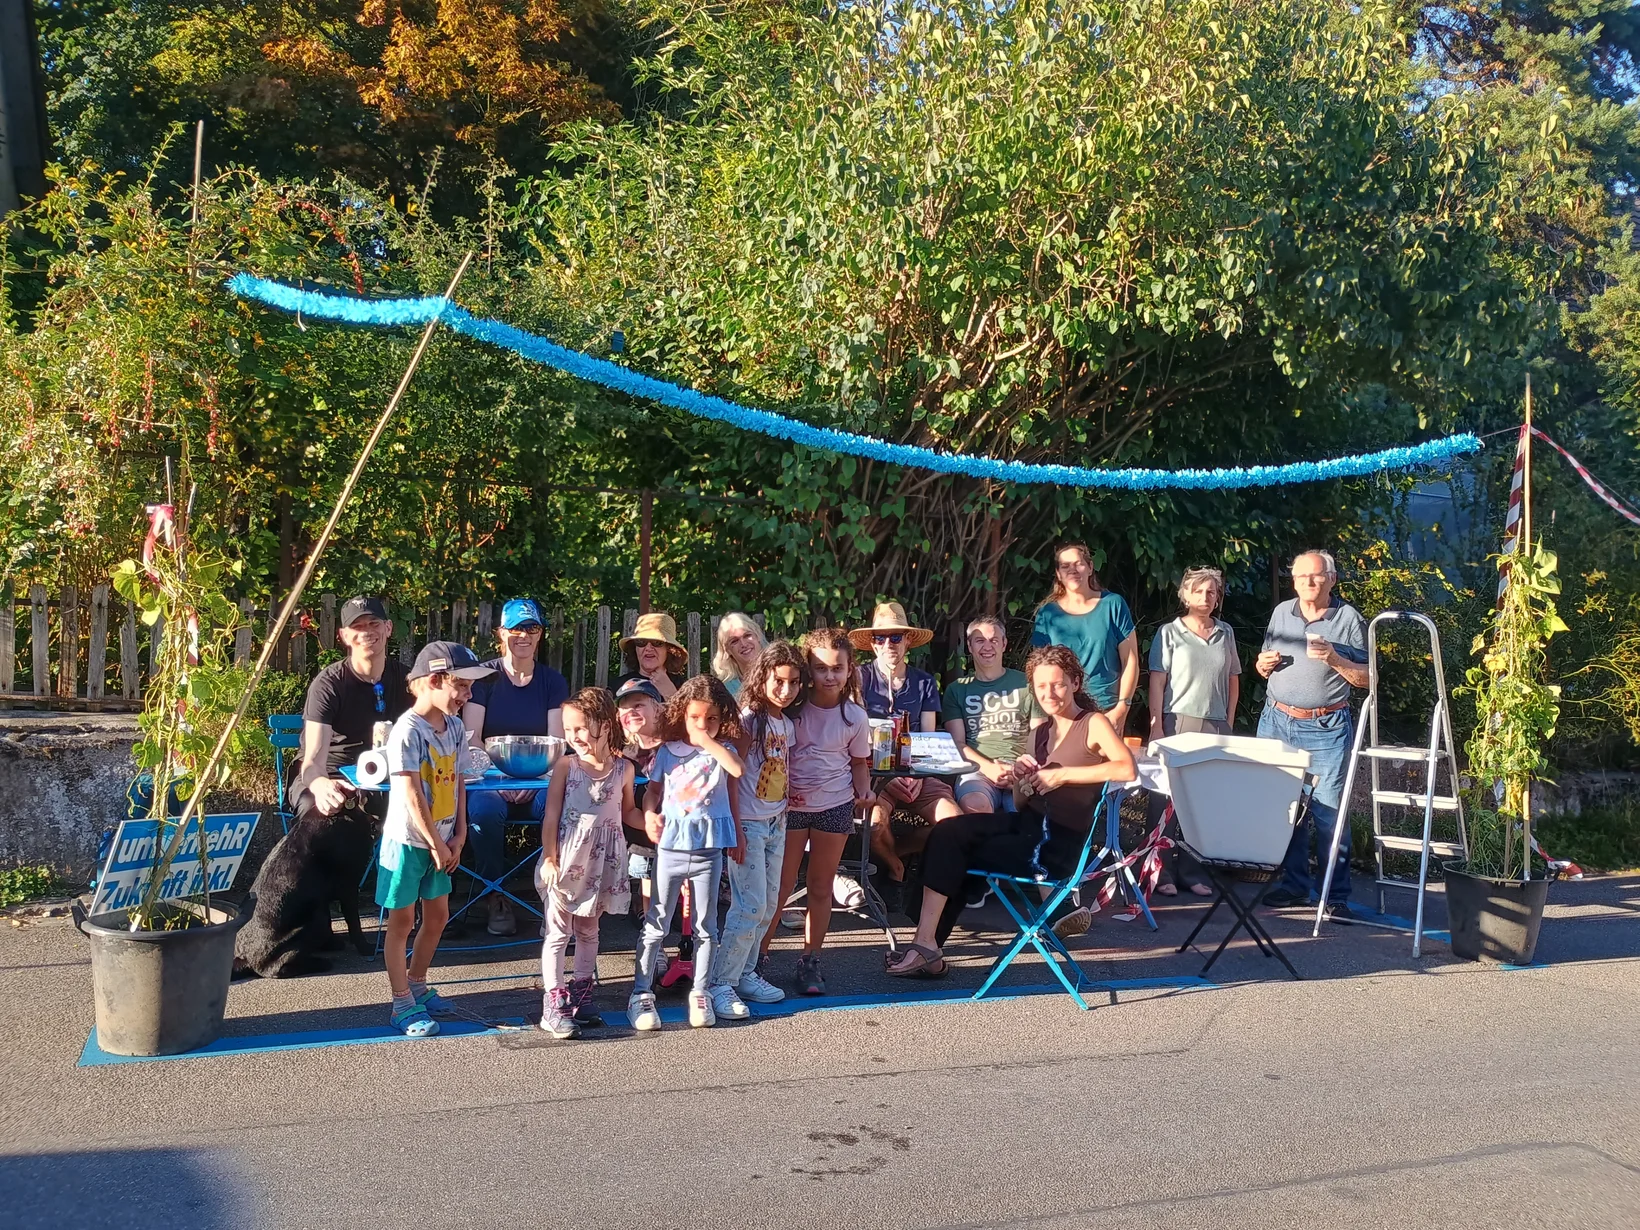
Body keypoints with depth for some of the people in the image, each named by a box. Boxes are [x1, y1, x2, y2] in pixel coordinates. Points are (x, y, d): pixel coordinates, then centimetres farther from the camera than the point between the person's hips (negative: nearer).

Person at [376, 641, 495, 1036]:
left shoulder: (455, 728, 3)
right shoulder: (408, 730, -20)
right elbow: (411, 795, -20)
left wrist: (458, 836, 3)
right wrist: (436, 844, -15)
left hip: (441, 840, 7)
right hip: (408, 839, -7)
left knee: (437, 915, 14)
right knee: (402, 919, 3)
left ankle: (416, 984, 32)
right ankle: (403, 1004, 11)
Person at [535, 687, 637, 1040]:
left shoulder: (624, 768, 0)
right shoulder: (566, 766, -7)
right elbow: (551, 815, -7)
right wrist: (549, 858, -12)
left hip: (602, 863, 3)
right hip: (566, 861, -3)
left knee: (588, 931, 15)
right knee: (558, 932, 0)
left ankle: (580, 995, 27)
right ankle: (554, 1004, 3)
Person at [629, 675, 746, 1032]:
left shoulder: (721, 750, 0)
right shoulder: (668, 752, 4)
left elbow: (738, 769, -21)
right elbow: (652, 789, 11)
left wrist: (708, 741, -18)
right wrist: (649, 814, -7)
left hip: (709, 848, 0)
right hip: (671, 845, 0)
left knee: (706, 926, 10)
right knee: (656, 925, 5)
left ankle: (700, 995, 21)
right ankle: (641, 994, 11)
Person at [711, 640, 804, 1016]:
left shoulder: (786, 724, 9)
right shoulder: (749, 719, -13)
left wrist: (784, 816, 9)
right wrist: (735, 829, -17)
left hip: (776, 825, 8)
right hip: (749, 825, -8)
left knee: (768, 905, 11)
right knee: (750, 907, -10)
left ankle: (745, 972, 23)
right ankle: (720, 984, -3)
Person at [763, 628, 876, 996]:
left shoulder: (855, 715, -2)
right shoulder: (793, 708, -8)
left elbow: (859, 761, 10)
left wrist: (864, 790, -8)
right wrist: (777, 788, -15)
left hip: (835, 806, 2)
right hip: (790, 804, -2)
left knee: (821, 888, 9)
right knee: (780, 886, 0)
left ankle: (810, 963, 19)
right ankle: (757, 956, 12)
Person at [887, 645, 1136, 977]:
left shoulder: (1093, 723, -4)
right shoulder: (1041, 734, 16)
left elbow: (1127, 768, -25)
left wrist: (1063, 774, -21)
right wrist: (1020, 779, -7)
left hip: (1057, 844, -7)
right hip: (1028, 825, 7)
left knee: (954, 856, -12)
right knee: (948, 833, -12)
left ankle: (928, 946, 0)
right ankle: (927, 946, -11)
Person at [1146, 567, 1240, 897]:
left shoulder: (1225, 633, 13)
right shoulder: (1169, 632, 2)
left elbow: (1233, 681, 18)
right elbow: (1157, 683, -2)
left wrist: (1229, 723, 11)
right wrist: (1156, 727, -9)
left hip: (1215, 726, 3)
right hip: (1177, 723, -3)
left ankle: (1191, 870, 9)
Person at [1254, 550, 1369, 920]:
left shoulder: (1349, 618, 0)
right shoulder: (1281, 613, 12)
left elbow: (1367, 678, -1)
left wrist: (1334, 658, -15)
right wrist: (1263, 663, 1)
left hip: (1326, 729, -4)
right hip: (1277, 721, 4)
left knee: (1330, 812, -7)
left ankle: (1336, 896, -1)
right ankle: (1294, 884, 18)